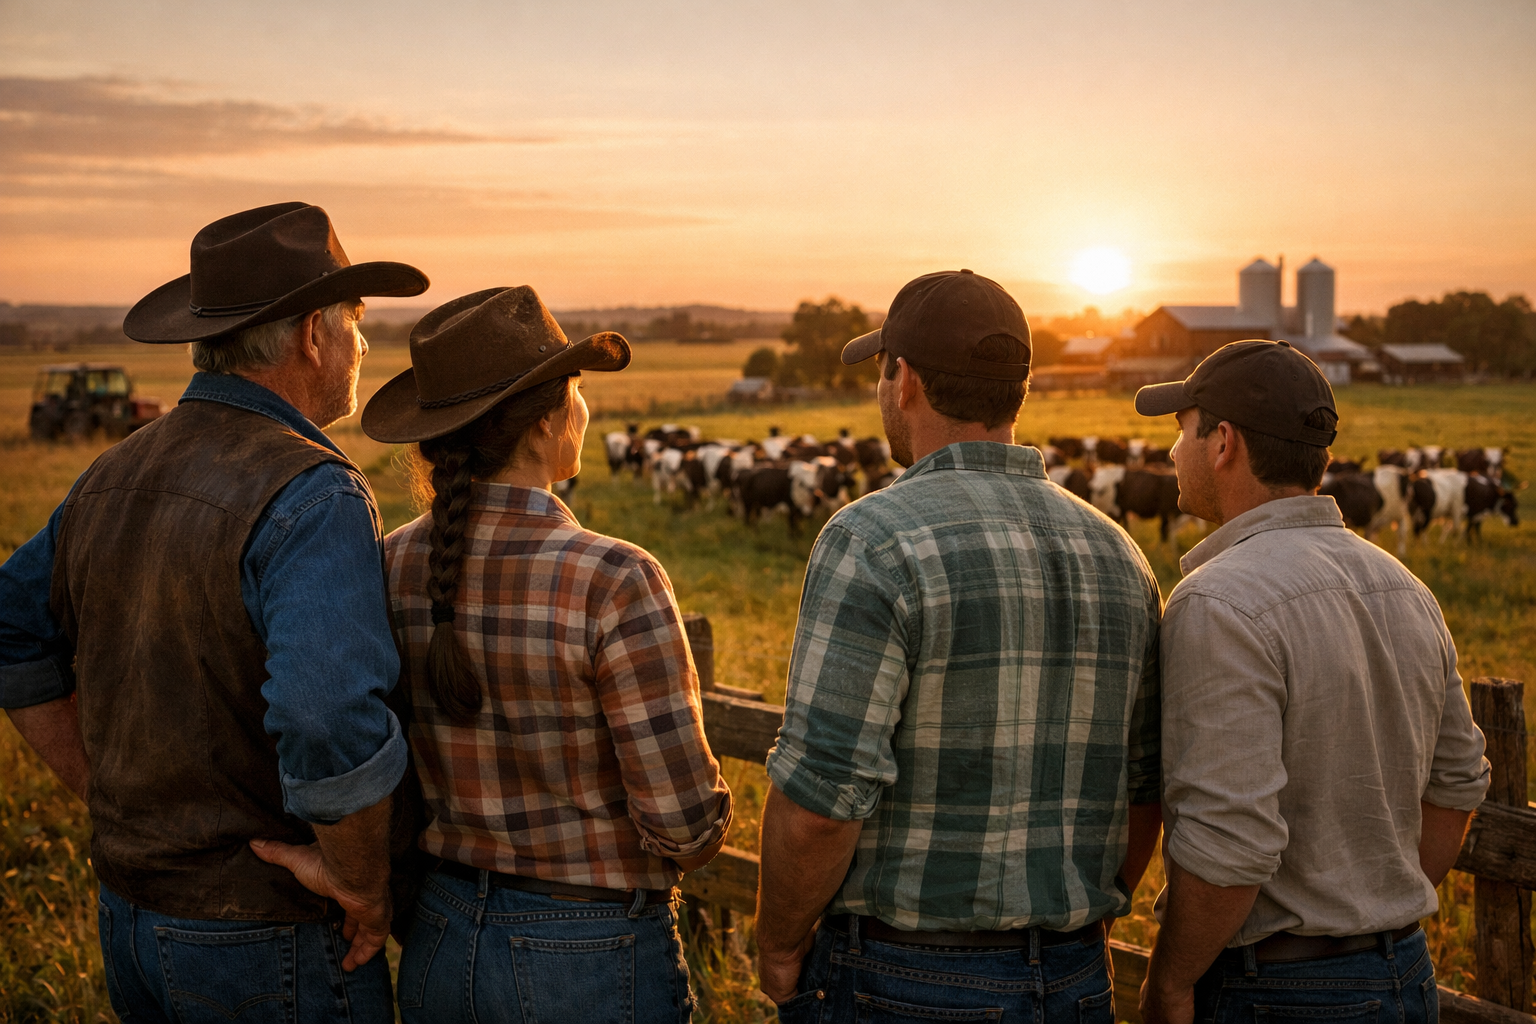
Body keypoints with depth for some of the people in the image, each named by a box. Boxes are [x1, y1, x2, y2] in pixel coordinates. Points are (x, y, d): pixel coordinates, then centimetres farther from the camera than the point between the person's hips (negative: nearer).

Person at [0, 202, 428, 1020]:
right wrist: (364, 885, -18)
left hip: (128, 920, 7)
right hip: (269, 949, -7)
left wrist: (111, 801, 11)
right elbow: (331, 721, -34)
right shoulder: (314, 496, -22)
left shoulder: (114, 476, 4)